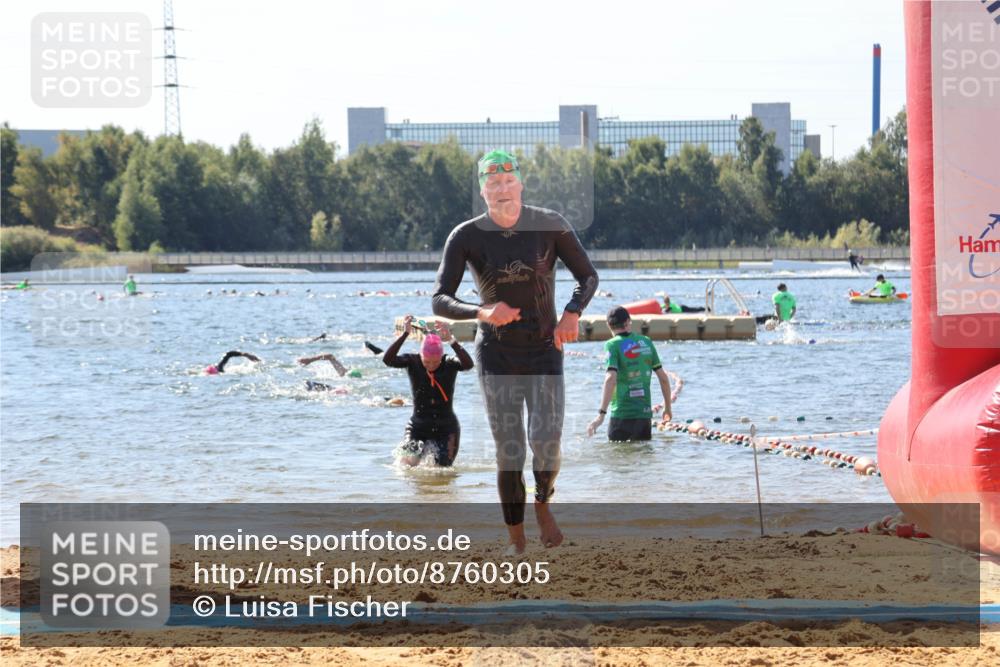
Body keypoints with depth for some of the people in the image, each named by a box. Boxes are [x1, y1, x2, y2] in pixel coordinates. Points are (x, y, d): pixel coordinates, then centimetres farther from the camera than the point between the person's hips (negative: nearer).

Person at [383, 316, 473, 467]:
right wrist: (405, 334, -31)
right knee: (408, 464, -19)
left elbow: (468, 364, -30)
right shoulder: (413, 362, -7)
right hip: (418, 426, 0)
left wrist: (451, 340, -41)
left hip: (446, 428, 0)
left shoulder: (449, 364, -9)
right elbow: (387, 360, -23)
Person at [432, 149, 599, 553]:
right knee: (509, 454, -5)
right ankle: (516, 542, 14)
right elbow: (440, 302, -16)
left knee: (546, 445, -14)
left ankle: (542, 504, 21)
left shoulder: (551, 225, -12)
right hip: (496, 355, 0)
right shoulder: (465, 237, -12)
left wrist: (572, 313, -24)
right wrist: (482, 313, -37)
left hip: (544, 350, 0)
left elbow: (588, 277, -2)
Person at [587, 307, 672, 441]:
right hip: (645, 413, 4)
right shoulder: (646, 342, 7)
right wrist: (667, 408, 21)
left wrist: (601, 413, -25)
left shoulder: (613, 345, -7)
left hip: (622, 414, -4)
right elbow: (663, 377, 9)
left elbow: (611, 379, -21)